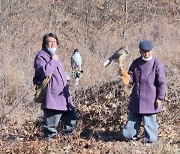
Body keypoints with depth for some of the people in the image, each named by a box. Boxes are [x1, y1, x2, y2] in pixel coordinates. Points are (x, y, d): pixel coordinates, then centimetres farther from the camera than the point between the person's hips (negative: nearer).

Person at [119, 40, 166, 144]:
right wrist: (126, 75, -16)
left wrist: (160, 98, -11)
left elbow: (162, 83, -9)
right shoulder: (136, 63, 5)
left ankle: (150, 139, 16)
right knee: (133, 118, 13)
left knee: (149, 120, 3)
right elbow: (131, 79, 7)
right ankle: (129, 135, 26)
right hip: (136, 98, 5)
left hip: (150, 99, -5)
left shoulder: (157, 64, -11)